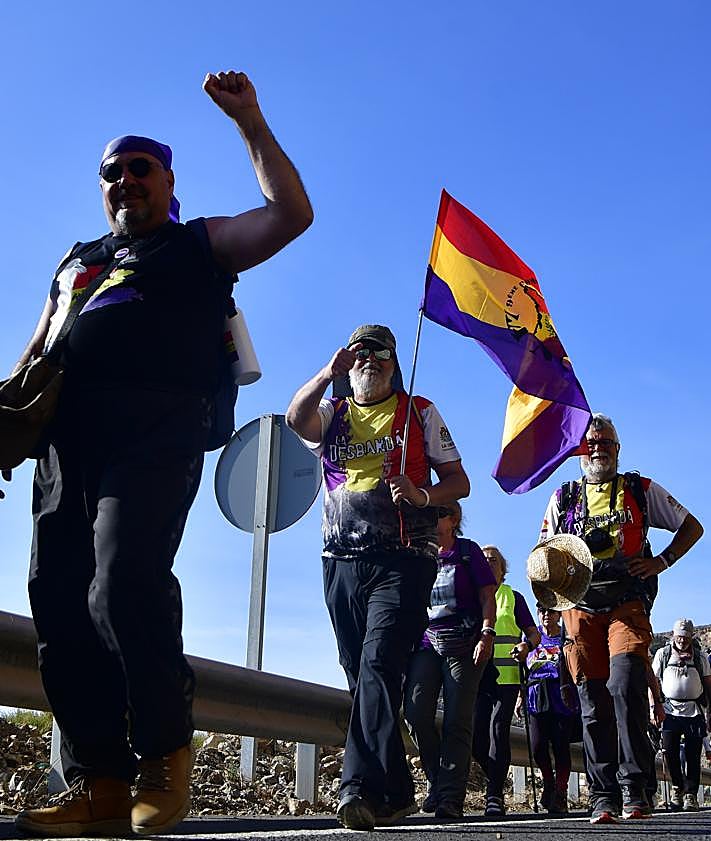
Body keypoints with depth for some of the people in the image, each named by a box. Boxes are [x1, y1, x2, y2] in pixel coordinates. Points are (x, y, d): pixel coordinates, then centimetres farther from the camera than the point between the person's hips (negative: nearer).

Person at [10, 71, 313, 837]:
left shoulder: (198, 245, 18)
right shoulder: (76, 262, 32)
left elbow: (291, 215, 6)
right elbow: (36, 352, 30)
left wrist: (248, 120, 6)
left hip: (156, 430, -5)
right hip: (67, 437, 6)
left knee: (125, 581, -23)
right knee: (58, 599, -6)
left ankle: (164, 757, -7)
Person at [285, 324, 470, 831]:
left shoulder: (419, 412, 14)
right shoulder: (331, 414, 19)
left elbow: (459, 482, 9)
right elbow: (296, 417, -5)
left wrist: (422, 495, -11)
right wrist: (329, 373, -16)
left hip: (403, 559, -3)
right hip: (342, 561, 4)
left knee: (379, 662, -21)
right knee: (364, 676, 4)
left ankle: (363, 785, -25)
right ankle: (394, 791, 13)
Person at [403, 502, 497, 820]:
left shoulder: (468, 551, 9)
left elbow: (488, 596, 2)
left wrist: (487, 633, -11)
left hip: (463, 643, -3)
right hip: (425, 641, 4)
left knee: (456, 720, -9)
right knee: (415, 713, -14)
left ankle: (450, 796, -7)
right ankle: (437, 783, 3)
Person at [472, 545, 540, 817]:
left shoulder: (513, 597, 13)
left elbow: (534, 633, 10)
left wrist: (527, 645, -12)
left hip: (506, 676, -2)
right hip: (476, 675, 2)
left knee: (498, 728, -15)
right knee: (476, 734, -5)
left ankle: (495, 797, -14)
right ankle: (496, 781, 19)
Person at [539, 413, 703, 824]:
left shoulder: (641, 491, 11)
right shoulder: (564, 499, 16)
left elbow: (692, 526, 17)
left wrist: (663, 561, 2)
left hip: (628, 604, -2)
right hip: (581, 608, 2)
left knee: (626, 685, -21)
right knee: (594, 703, -1)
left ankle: (634, 788, -15)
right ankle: (604, 798, 3)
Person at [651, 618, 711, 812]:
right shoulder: (662, 654, 7)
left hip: (695, 711, 0)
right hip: (670, 710, 0)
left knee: (693, 754, -1)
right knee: (670, 751, -3)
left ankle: (691, 794, 6)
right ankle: (677, 786, 19)